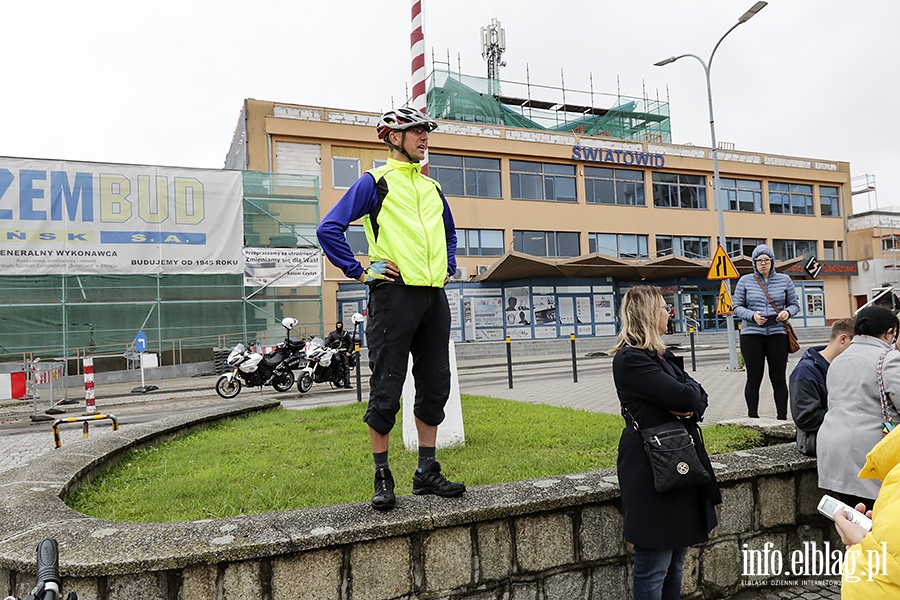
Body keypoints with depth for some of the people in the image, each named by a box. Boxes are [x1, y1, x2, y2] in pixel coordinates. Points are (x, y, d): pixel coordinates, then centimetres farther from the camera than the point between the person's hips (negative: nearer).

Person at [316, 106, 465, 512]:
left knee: (435, 386, 8)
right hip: (394, 294, -6)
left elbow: (450, 233, 36)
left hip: (434, 297, 7)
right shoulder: (375, 182, 1)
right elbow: (329, 229, -6)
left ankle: (427, 472, 21)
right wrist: (360, 270, -9)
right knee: (387, 388, -3)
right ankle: (382, 478, 11)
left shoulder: (433, 188, 20)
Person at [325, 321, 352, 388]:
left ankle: (347, 383, -11)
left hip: (344, 352, 2)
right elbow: (327, 343, 4)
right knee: (337, 359, -34)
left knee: (346, 367, -9)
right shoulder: (332, 334, 13)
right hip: (335, 352, -2)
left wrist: (349, 351, 3)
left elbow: (350, 343, 16)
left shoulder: (345, 333, 16)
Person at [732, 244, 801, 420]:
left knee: (778, 378, 4)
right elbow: (737, 307, 4)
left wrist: (787, 312, -9)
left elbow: (795, 304, 13)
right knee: (754, 379, 3)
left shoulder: (784, 280, 9)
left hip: (778, 333, 1)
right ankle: (753, 417, 10)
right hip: (751, 334, -1)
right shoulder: (745, 281, 5)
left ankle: (782, 417, 12)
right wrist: (752, 315, -15)